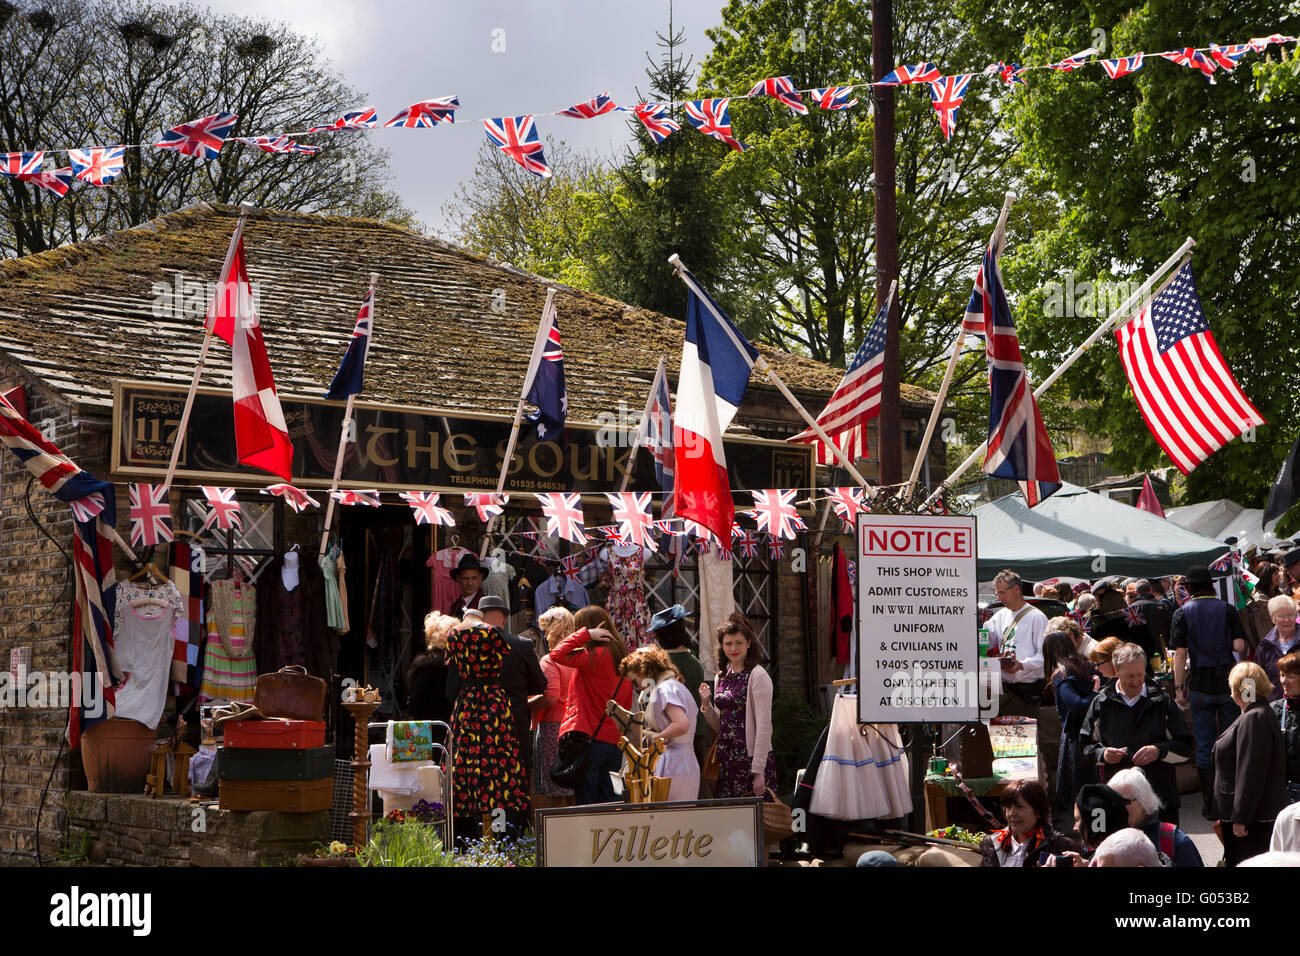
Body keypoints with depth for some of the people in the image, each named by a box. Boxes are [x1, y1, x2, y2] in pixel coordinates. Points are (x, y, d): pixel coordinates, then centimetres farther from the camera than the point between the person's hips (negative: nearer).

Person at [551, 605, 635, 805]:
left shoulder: (597, 656, -11)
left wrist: (585, 634, -9)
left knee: (585, 803, -5)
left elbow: (557, 654, -17)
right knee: (607, 804, 9)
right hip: (613, 741, 8)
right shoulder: (622, 657, 14)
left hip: (588, 738, -8)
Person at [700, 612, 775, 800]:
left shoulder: (757, 676, -8)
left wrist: (759, 771, -17)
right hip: (726, 760, 6)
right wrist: (706, 705, -1)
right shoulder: (721, 677, 13)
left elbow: (763, 726, -12)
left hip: (751, 757, -6)